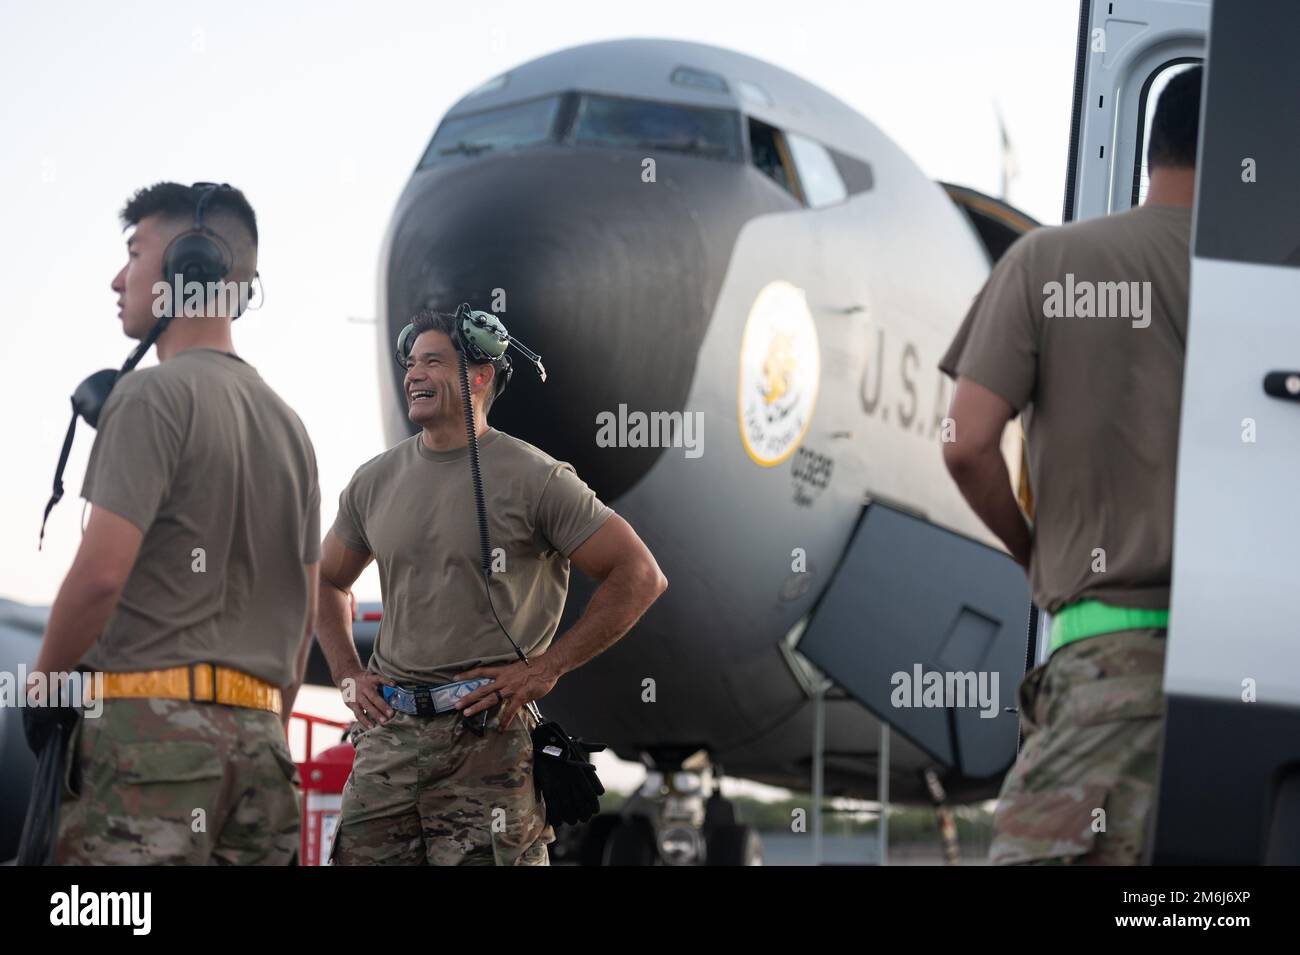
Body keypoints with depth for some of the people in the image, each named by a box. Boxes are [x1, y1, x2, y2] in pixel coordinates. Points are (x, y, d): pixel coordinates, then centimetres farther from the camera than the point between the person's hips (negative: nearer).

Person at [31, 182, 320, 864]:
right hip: (255, 735, 8)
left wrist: (41, 685, 0)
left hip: (151, 727, -8)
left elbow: (101, 572, -15)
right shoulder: (287, 424, 19)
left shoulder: (153, 395, -6)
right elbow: (305, 609, 21)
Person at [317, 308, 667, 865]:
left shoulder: (534, 478, -3)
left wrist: (547, 667, -7)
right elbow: (327, 580, 29)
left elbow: (641, 576, -4)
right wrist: (348, 675, 14)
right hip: (388, 733, 5)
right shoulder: (375, 481, 12)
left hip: (488, 736, -5)